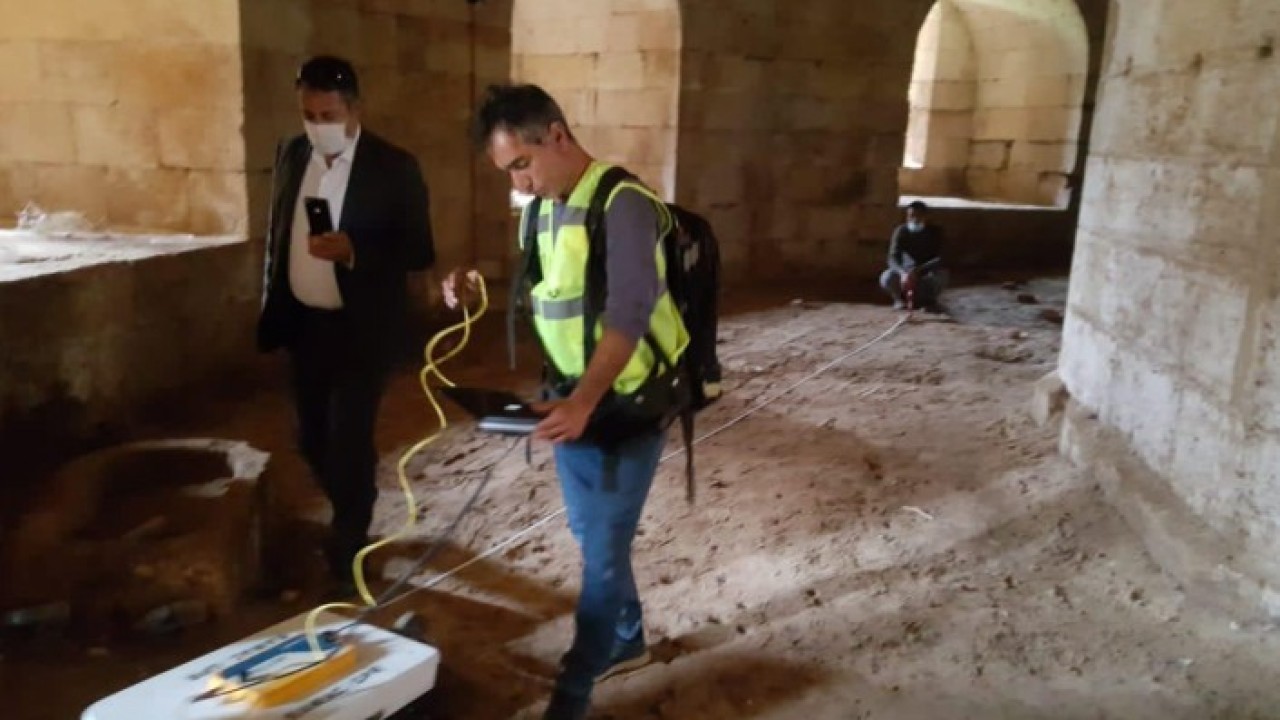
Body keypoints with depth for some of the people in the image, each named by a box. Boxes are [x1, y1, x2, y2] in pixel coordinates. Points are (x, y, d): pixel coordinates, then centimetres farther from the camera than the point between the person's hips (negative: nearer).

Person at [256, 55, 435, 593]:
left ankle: (346, 553, 15)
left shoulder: (394, 167, -12)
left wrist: (353, 250, -26)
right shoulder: (291, 155, 4)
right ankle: (351, 521, 39)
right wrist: (271, 305, 12)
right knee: (314, 439, 14)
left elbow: (419, 251, -12)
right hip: (303, 323, 6)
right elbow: (276, 235, 13)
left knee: (348, 440, -4)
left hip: (361, 329, -5)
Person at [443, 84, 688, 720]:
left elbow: (628, 317, -27)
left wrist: (585, 402, -36)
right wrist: (481, 294, -3)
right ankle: (626, 641, 41)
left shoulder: (622, 202, -20)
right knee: (592, 537, 20)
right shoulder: (538, 208, 5)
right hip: (570, 397, 8)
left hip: (627, 401, -8)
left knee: (602, 549, 2)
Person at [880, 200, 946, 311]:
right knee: (887, 278, -29)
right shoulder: (901, 231, -14)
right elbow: (893, 258, -23)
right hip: (907, 270, 1)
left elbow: (940, 259, -24)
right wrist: (903, 273, -46)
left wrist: (918, 271, -41)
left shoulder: (935, 231, -16)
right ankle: (901, 298, 5)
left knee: (941, 276, -34)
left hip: (928, 272, -1)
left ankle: (930, 300, -2)